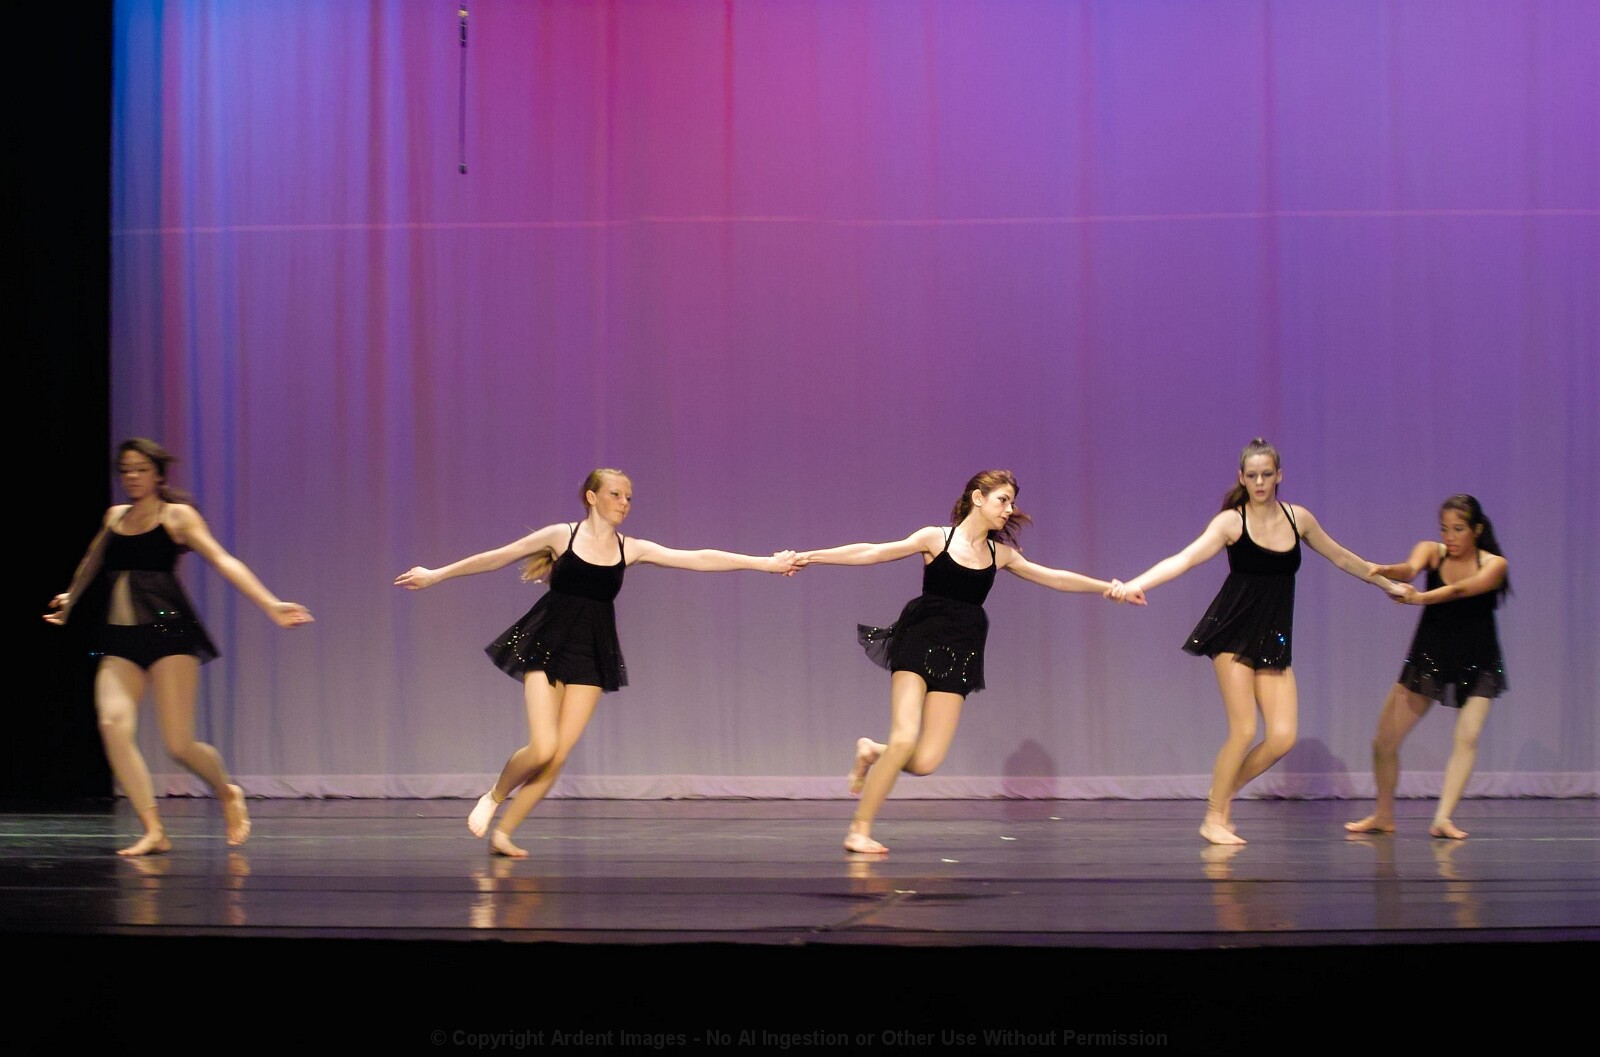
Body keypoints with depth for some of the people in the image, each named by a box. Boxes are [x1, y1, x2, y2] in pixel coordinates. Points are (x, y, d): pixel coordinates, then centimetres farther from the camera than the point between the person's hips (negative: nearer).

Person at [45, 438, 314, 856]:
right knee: (113, 725, -21)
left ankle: (229, 794, 20)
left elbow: (224, 562, -5)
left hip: (169, 633, -4)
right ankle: (154, 832, -17)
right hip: (119, 640, 4)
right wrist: (70, 600, 52)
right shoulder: (114, 517, 17)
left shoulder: (178, 515, 4)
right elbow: (92, 565, 36)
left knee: (179, 745, -12)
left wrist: (271, 605, -16)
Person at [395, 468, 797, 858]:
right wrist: (435, 575, 6)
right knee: (542, 749, -15)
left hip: (591, 655, 3)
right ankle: (493, 797, 14)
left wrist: (766, 563, -4)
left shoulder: (631, 549, 5)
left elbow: (699, 559, 1)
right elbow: (496, 557, 3)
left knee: (558, 757, -4)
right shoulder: (562, 536, -3)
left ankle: (503, 832, 10)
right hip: (547, 647, -3)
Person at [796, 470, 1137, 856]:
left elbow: (1054, 578, 20)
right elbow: (873, 553, -4)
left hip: (959, 654, 4)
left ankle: (874, 752, 20)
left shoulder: (1000, 554, 13)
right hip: (918, 642, -4)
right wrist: (810, 556, -11)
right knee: (904, 739, -20)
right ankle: (859, 830, -6)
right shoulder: (936, 538, 1)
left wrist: (1109, 586, 18)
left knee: (925, 762, -12)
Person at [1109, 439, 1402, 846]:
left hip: (1274, 641, 4)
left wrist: (1388, 584, 30)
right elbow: (1185, 558, -22)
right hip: (1233, 633, -4)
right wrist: (1136, 584, -38)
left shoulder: (1298, 518, 5)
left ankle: (1225, 792, 17)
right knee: (1243, 730, -12)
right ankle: (1214, 817, 6)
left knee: (1283, 737, -7)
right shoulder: (1231, 522, -9)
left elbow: (1342, 558, 21)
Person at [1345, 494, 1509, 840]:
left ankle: (1443, 818, -18)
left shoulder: (1493, 565, -12)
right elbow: (1410, 568, -28)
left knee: (1467, 737, -19)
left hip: (1477, 664, -2)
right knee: (1384, 739, 0)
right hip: (1428, 656, 2)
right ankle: (1384, 815, 17)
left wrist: (1421, 597, -48)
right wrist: (1383, 571, -51)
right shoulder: (1431, 552, -6)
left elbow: (1460, 590, -31)